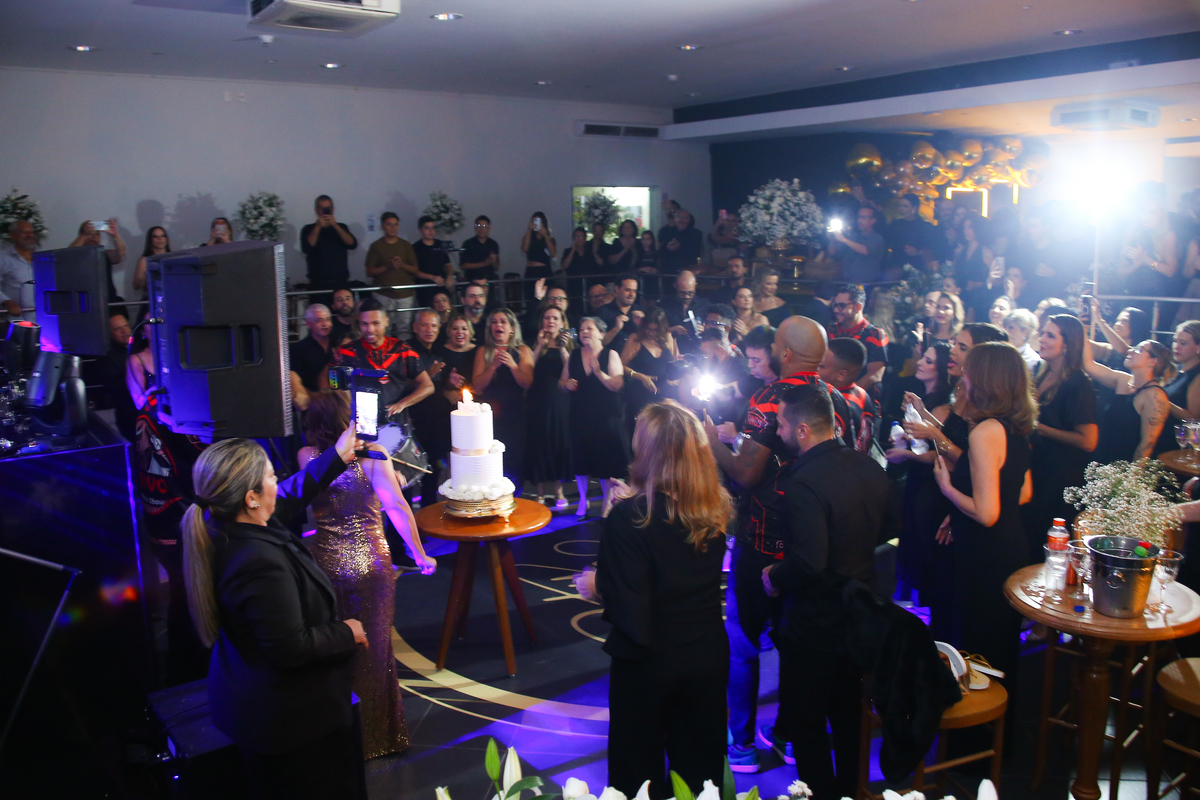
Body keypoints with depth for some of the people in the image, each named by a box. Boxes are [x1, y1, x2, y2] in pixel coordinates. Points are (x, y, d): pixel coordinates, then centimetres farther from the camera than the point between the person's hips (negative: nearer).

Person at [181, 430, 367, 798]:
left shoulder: (221, 526, -7)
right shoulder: (261, 563, -36)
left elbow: (290, 495, 11)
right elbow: (291, 649, -30)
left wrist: (336, 457, 17)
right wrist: (347, 634, -14)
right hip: (289, 719, -9)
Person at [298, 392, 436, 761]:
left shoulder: (308, 458, -8)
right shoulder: (372, 455, -15)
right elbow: (396, 506, -20)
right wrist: (420, 555, -15)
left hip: (327, 564, 2)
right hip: (371, 565, -2)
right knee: (374, 651, 14)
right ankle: (378, 734, 28)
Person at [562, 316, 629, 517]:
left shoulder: (610, 355, -2)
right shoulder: (573, 355, 9)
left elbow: (617, 385, -11)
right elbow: (561, 382, 16)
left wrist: (598, 372, -24)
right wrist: (567, 384, -7)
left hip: (606, 416, -3)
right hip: (581, 416, 3)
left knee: (606, 460, -1)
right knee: (581, 458, 4)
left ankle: (607, 501, 16)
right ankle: (583, 500, 21)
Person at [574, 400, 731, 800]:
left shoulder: (631, 516, -26)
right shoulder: (716, 509, -10)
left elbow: (628, 610, -26)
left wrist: (595, 584, -5)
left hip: (648, 662, -4)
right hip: (709, 652, 4)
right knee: (700, 766, 23)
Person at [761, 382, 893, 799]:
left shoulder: (803, 484, -29)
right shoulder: (869, 467, -4)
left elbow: (808, 564, -33)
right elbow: (884, 529, 11)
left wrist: (774, 577, -15)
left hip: (814, 624, -8)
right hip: (861, 617, 8)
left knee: (805, 723, 11)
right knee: (849, 714, 26)